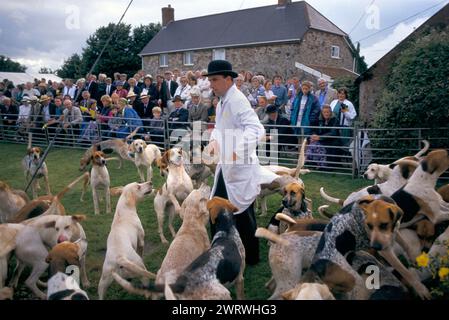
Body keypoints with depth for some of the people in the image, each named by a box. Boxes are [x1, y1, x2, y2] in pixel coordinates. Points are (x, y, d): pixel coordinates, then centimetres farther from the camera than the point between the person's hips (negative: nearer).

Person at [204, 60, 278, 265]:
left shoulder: (237, 100, -19)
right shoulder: (222, 101, 10)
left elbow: (256, 129, -32)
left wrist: (237, 151, -43)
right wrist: (214, 140, 2)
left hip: (240, 167, -9)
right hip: (226, 166, 9)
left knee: (242, 214, 4)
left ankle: (250, 258, 23)